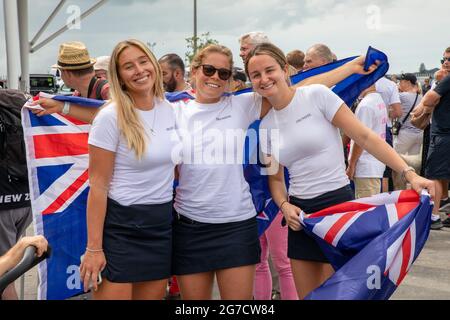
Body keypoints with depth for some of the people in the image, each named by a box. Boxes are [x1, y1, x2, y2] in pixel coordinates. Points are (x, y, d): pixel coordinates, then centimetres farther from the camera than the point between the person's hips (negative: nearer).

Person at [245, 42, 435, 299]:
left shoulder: (317, 95, -9)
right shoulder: (265, 125, 7)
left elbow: (364, 137, -11)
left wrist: (409, 173, -19)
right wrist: (284, 205, -7)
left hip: (336, 203, -5)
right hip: (300, 213, 5)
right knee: (306, 295, 13)